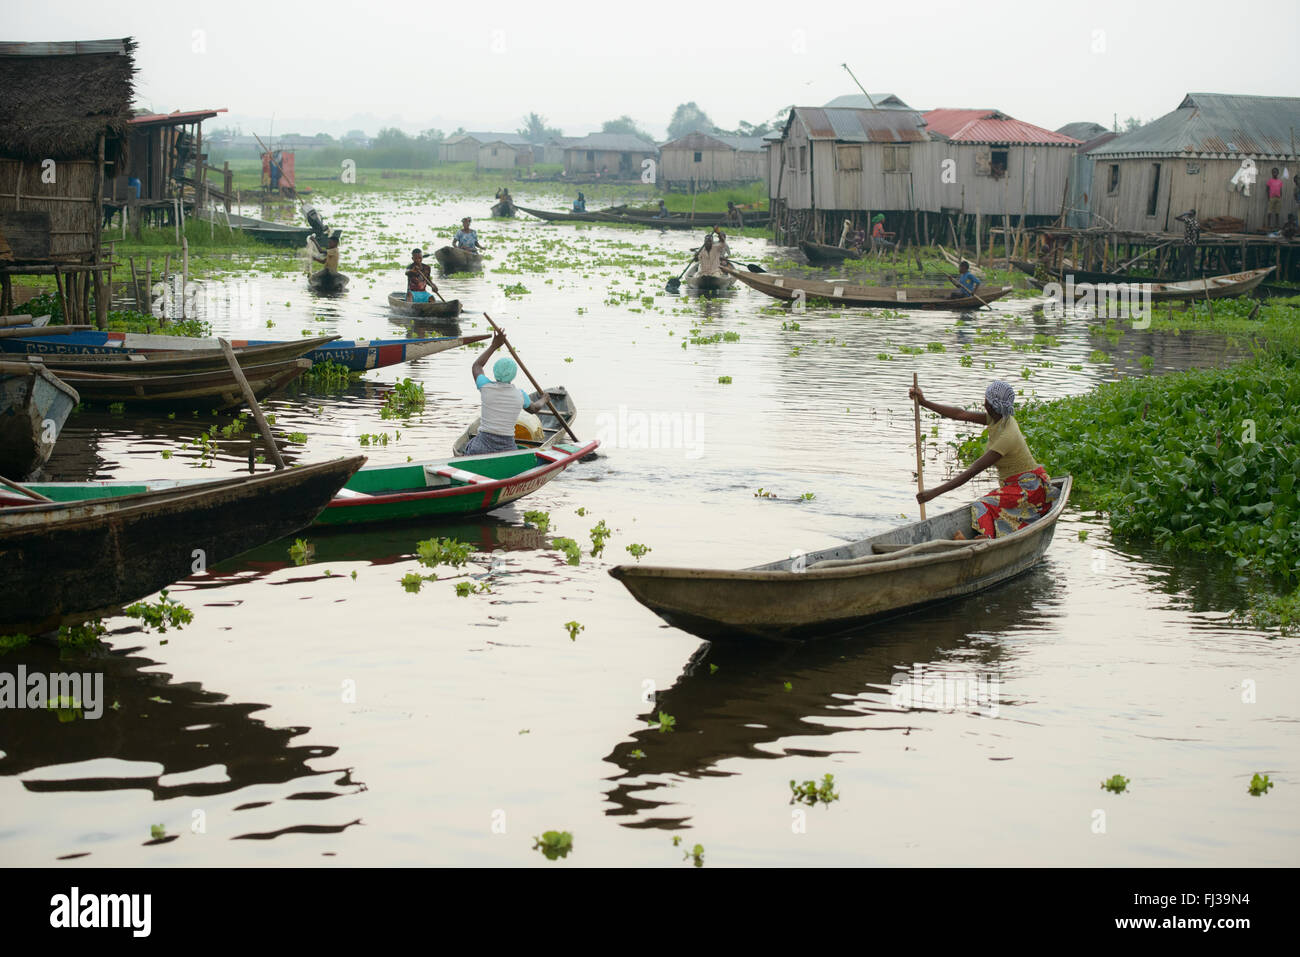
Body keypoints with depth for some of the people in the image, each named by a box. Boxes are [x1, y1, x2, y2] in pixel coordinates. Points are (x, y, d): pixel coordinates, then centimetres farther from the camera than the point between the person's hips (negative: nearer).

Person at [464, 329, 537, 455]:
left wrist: (494, 346, 25)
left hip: (482, 448, 0)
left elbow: (476, 366, 19)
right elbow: (532, 408, 25)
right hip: (508, 448, 0)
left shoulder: (487, 388, -4)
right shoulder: (520, 394, 0)